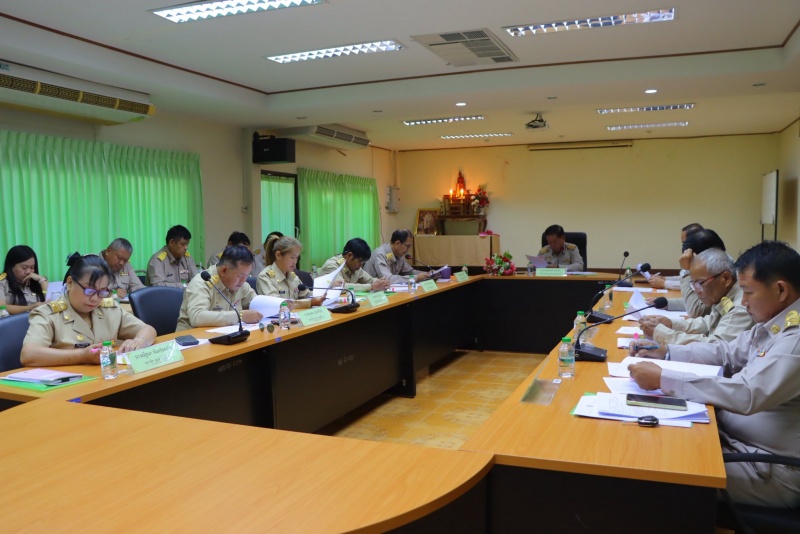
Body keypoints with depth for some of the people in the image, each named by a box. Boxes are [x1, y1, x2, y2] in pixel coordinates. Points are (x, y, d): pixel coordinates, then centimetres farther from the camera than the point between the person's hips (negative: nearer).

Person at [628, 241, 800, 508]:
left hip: (771, 469, -8)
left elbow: (746, 394, -35)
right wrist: (664, 352, 2)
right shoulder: (774, 323, 5)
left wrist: (662, 378, -31)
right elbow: (727, 352, 15)